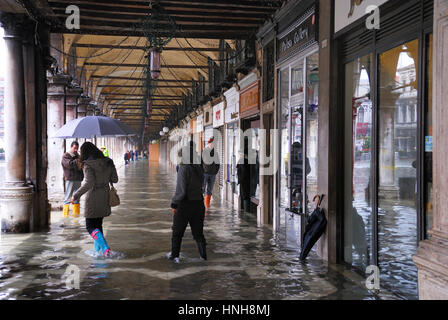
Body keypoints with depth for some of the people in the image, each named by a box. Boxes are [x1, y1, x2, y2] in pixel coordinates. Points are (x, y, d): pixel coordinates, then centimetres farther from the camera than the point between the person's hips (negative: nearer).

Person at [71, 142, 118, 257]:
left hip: (93, 199, -6)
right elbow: (115, 179, 6)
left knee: (90, 226, 1)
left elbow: (88, 183, -23)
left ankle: (105, 247, -17)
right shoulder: (108, 162, 3)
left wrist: (76, 195, -15)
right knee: (98, 224, 20)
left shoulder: (88, 165, -14)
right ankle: (97, 248, 25)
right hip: (105, 198, 6)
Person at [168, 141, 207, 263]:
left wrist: (174, 204, -9)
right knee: (198, 232, 15)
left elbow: (181, 190, -22)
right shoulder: (200, 168, -1)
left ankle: (174, 255, 28)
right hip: (199, 203, 5)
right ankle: (203, 256, 13)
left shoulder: (184, 169, -19)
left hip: (185, 204, -5)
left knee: (177, 231, 14)